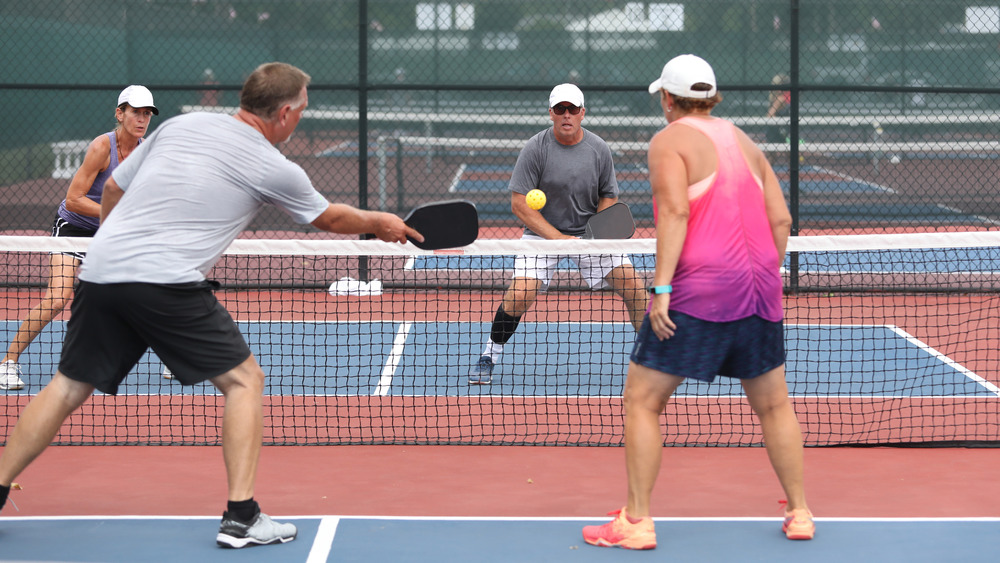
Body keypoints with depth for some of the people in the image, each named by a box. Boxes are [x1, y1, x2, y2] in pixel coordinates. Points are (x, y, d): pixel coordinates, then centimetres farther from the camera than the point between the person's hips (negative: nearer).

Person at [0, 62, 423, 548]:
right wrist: (380, 224, 40)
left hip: (99, 269, 5)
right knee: (244, 380, 7)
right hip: (168, 283, -5)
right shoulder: (274, 170, 5)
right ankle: (241, 517, 1)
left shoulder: (178, 125, 17)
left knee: (69, 386, 17)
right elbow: (329, 218, 22)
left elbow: (113, 189, 22)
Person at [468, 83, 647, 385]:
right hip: (542, 232, -3)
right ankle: (488, 358, 0)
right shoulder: (535, 148, -13)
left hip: (589, 232, 3)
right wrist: (557, 238, -21)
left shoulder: (599, 149, -4)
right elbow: (519, 203, -14)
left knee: (630, 281, -11)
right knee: (519, 294, -22)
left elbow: (609, 197, 6)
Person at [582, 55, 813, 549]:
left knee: (641, 402, 2)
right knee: (773, 404, 19)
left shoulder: (669, 141, -2)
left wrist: (661, 287, -18)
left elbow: (676, 213, -15)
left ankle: (636, 522, 0)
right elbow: (781, 219, 12)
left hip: (698, 289, -6)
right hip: (760, 291, 6)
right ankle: (799, 513, 23)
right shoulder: (745, 142, 16)